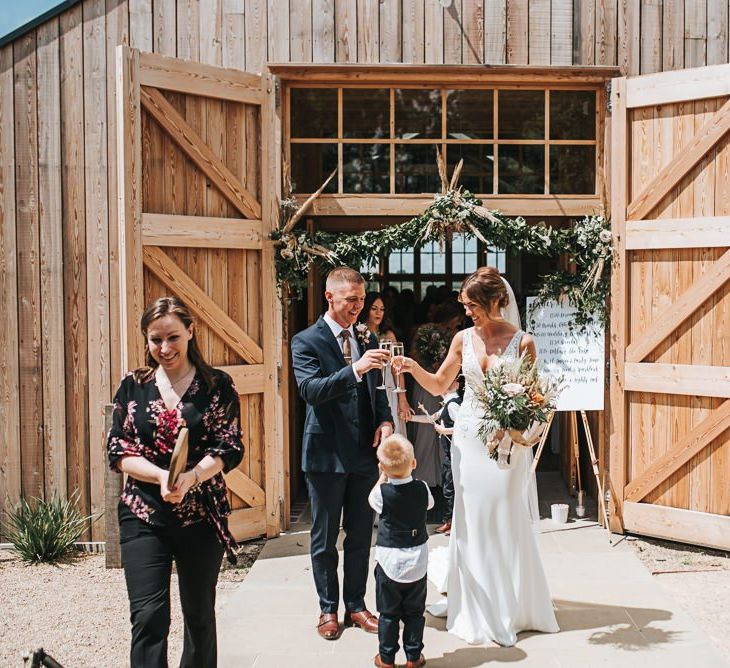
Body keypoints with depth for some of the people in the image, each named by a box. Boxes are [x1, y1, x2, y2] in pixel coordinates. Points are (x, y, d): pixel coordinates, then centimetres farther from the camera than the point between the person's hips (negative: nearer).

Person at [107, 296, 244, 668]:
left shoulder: (217, 385, -1)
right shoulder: (133, 387, 4)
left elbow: (229, 449, -6)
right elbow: (118, 450, 1)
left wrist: (189, 478, -24)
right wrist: (161, 476, -17)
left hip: (202, 515, 0)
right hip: (143, 515, 1)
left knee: (199, 613, 13)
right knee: (148, 616, -7)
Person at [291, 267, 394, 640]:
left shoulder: (368, 339, 9)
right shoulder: (306, 341, -8)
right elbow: (310, 390, -22)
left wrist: (386, 420, -3)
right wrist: (355, 369, -34)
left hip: (365, 452, 5)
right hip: (327, 454, -5)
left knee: (361, 535, 13)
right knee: (325, 537, 9)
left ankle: (356, 606, 26)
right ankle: (328, 609, 22)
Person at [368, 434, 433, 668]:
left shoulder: (383, 492, -16)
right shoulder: (422, 489, -10)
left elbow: (371, 500, 7)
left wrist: (383, 477, 14)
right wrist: (410, 474, 17)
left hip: (389, 562, -2)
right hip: (417, 562, 2)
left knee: (388, 613, 10)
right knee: (415, 612, 14)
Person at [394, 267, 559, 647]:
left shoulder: (521, 341, -5)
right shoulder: (463, 339, 4)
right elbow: (439, 385, 10)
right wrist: (413, 368, -7)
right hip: (468, 437, 3)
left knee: (505, 521, 3)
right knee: (471, 521, 7)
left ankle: (511, 608, 20)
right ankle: (478, 611, 20)